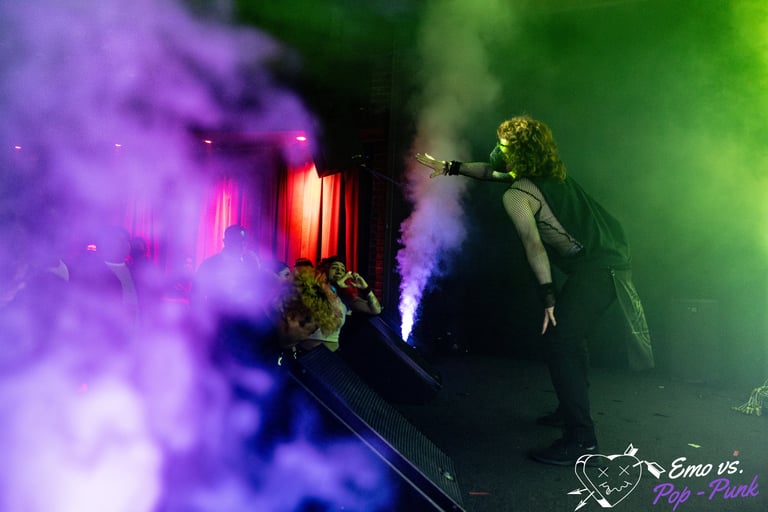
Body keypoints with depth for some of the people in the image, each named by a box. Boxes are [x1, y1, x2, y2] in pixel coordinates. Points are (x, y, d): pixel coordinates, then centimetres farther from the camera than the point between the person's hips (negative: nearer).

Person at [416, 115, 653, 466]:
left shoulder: (515, 196, -11)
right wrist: (450, 167, 30)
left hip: (596, 268, -10)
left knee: (559, 343, -12)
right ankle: (572, 410, 37)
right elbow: (494, 171, 27)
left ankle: (581, 440, -10)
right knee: (571, 336, 22)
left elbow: (533, 244, -23)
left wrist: (548, 294, -26)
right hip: (612, 255, 10)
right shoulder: (549, 174, 18)